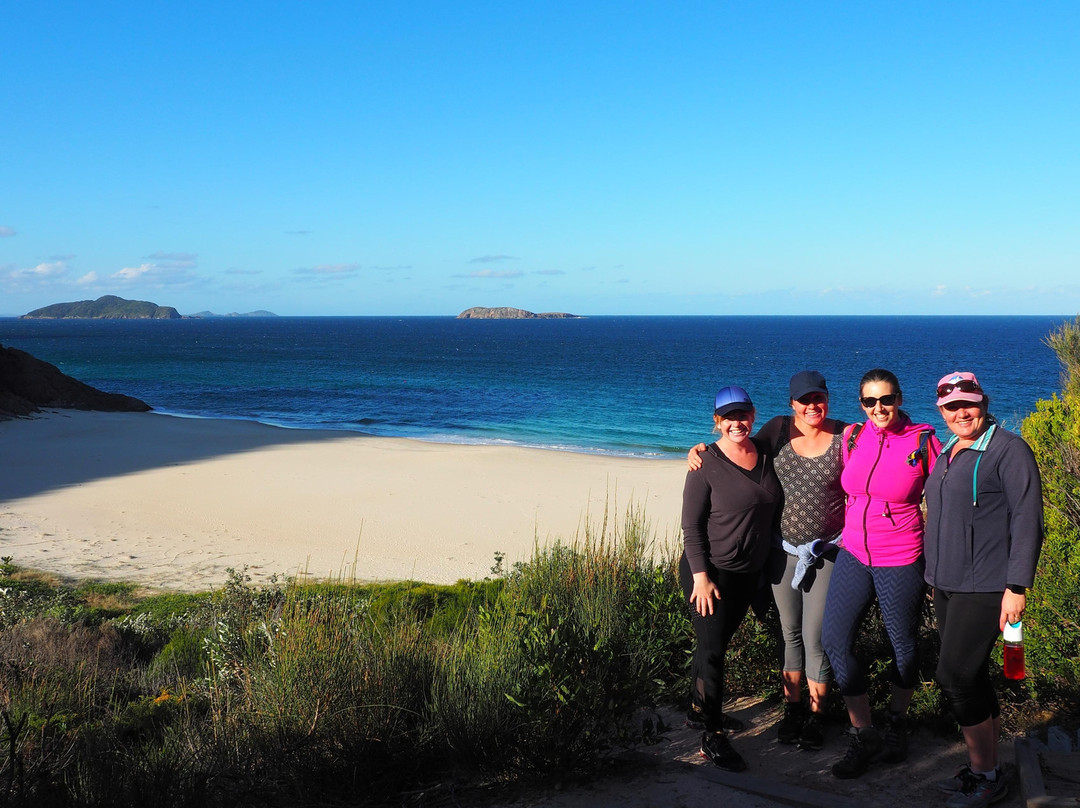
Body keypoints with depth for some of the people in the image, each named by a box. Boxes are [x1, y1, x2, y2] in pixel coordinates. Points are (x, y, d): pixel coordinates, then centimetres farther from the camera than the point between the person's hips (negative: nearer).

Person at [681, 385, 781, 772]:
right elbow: (691, 526, -12)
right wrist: (701, 576, -17)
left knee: (719, 640, 16)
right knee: (711, 648, -4)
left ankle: (698, 706, 35)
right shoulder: (706, 464, -14)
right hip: (709, 571, -6)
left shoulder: (765, 455, 3)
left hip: (749, 572, 6)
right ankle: (713, 736, 4)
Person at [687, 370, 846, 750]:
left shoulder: (845, 436, -6)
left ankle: (816, 715, 15)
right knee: (789, 632, 14)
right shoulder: (778, 429, 0)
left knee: (815, 637, -2)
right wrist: (700, 451, -4)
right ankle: (792, 707, 29)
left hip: (826, 551, -3)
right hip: (782, 549, 3)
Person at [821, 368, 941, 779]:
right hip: (853, 555, 4)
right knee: (834, 639, -3)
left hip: (901, 561, -4)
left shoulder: (923, 441, -10)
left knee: (903, 645, 10)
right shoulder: (852, 437, 2)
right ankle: (863, 735, 11)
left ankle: (897, 722, 36)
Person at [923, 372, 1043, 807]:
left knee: (955, 675, -10)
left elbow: (1026, 521, -13)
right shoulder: (947, 452, 15)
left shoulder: (1008, 449, -10)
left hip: (985, 587, -8)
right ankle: (986, 767, 24)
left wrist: (1017, 587, -17)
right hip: (947, 584, 8)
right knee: (971, 677, 13)